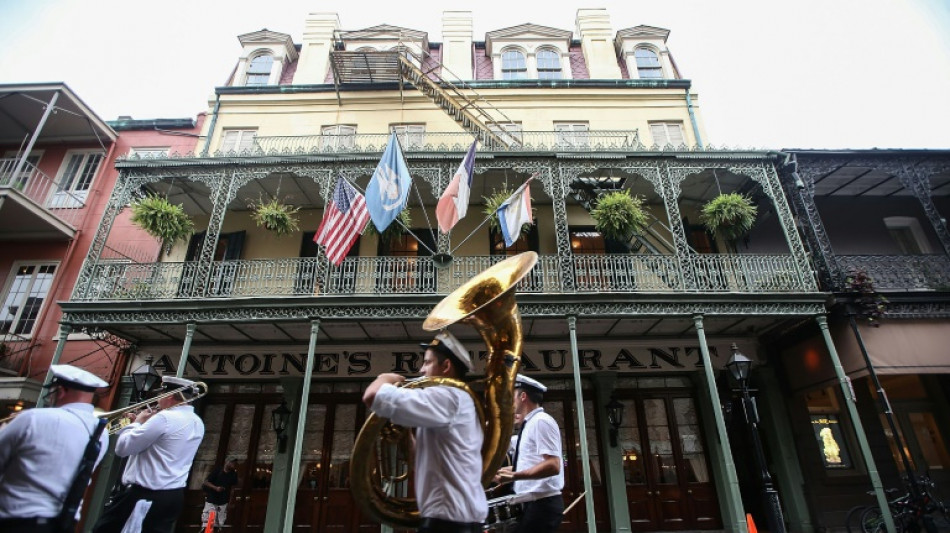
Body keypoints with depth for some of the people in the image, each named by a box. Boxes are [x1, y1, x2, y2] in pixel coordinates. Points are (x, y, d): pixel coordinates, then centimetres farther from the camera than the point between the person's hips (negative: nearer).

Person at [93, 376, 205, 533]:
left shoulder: (165, 418, -18)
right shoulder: (197, 423, 9)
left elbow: (122, 448, -13)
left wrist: (137, 423, 2)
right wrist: (146, 424, 14)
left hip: (144, 494, -8)